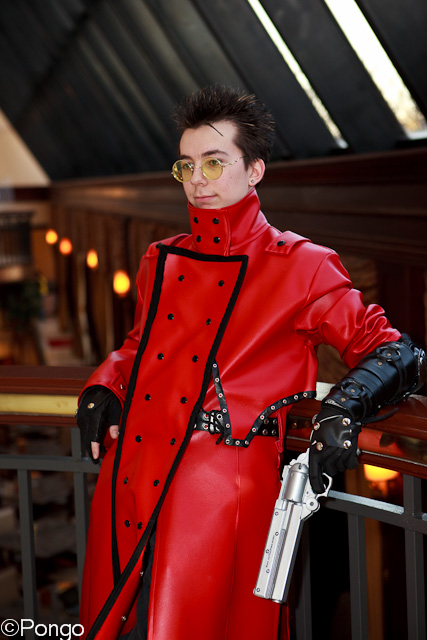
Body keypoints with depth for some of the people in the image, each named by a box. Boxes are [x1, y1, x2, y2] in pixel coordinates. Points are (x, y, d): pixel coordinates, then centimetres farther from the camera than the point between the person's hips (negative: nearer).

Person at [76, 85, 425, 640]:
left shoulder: (299, 267, 2)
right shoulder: (161, 263, 17)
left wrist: (344, 407, -15)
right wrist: (103, 389, 14)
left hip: (220, 485, -5)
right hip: (127, 484, 5)